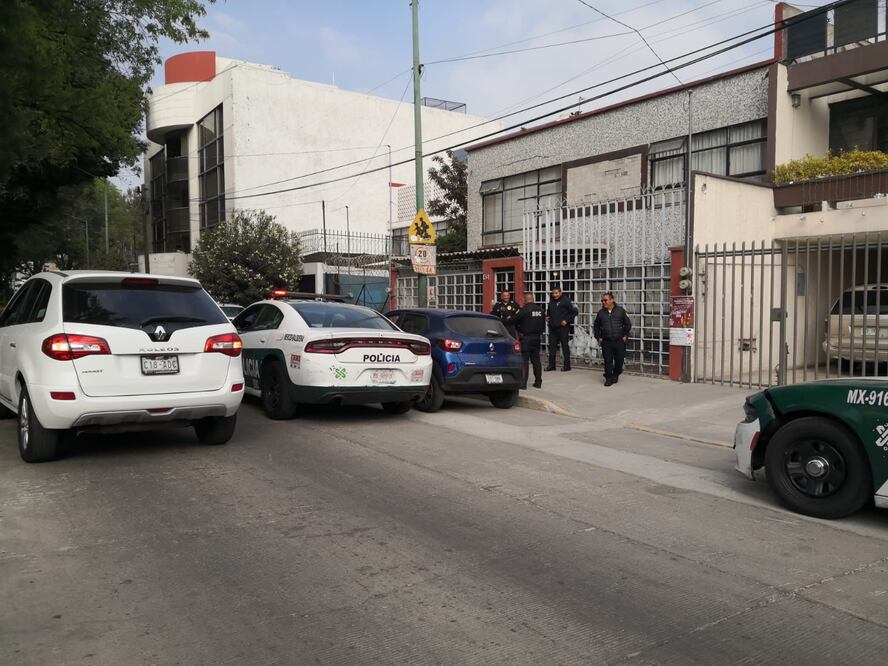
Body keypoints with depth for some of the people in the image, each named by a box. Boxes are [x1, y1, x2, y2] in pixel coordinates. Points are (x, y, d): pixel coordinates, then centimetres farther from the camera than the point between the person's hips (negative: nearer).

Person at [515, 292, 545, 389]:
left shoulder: (524, 310, -15)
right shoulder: (541, 309, 4)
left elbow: (516, 322, -6)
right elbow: (543, 324, 10)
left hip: (526, 338, -6)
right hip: (537, 337, 6)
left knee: (525, 360, -3)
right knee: (536, 359, 13)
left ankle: (523, 383, -5)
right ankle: (538, 382, 16)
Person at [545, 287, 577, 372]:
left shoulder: (566, 301, -8)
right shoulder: (551, 302, 14)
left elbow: (574, 311, -10)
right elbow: (548, 312, 31)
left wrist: (567, 320, -14)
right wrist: (547, 317, 11)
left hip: (563, 327, -7)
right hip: (552, 328, 7)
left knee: (565, 346, -1)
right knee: (552, 346, 7)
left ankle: (566, 365, 6)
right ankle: (551, 364, 15)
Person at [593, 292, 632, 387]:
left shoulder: (620, 311, 2)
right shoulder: (601, 313, 7)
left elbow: (628, 324, 8)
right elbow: (596, 326, 18)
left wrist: (625, 336, 2)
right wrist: (598, 337, 9)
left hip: (619, 341, -1)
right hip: (606, 342, 1)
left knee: (619, 360, 5)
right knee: (608, 361, -3)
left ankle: (616, 375, 28)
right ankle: (608, 379, 7)